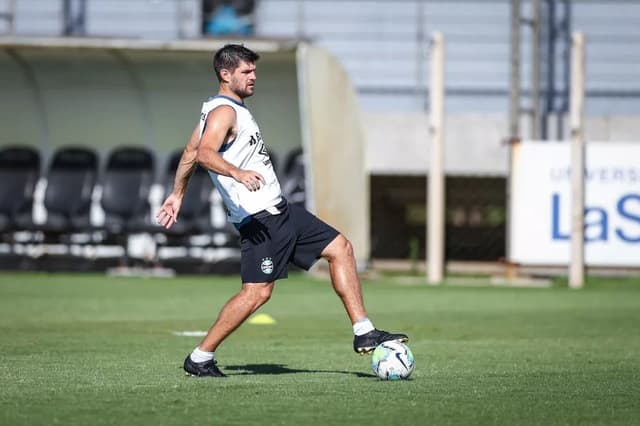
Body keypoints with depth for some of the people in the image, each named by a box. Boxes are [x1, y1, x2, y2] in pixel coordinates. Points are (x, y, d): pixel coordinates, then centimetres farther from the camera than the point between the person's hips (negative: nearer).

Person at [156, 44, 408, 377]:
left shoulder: (222, 108, 18)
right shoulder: (224, 111, -14)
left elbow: (189, 153, 25)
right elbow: (205, 154, -32)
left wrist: (177, 195, 32)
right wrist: (237, 174, -47)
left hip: (278, 210, 11)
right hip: (260, 220, -11)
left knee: (340, 248, 8)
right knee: (257, 292, -14)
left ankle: (364, 333, 8)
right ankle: (200, 359, -3)